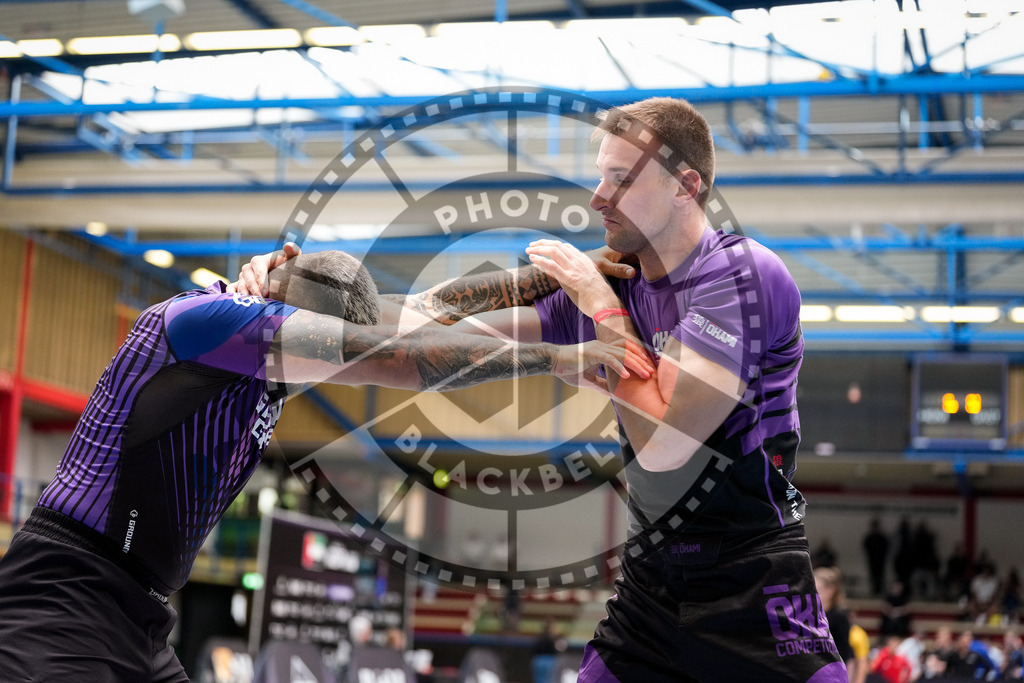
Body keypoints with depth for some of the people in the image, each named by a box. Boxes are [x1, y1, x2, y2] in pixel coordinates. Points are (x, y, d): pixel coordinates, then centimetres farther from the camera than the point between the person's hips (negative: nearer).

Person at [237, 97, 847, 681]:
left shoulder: (747, 275, -16)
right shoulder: (607, 282, 4)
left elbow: (662, 444, -22)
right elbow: (449, 327, 3)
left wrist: (601, 305, -14)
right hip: (651, 580, 6)